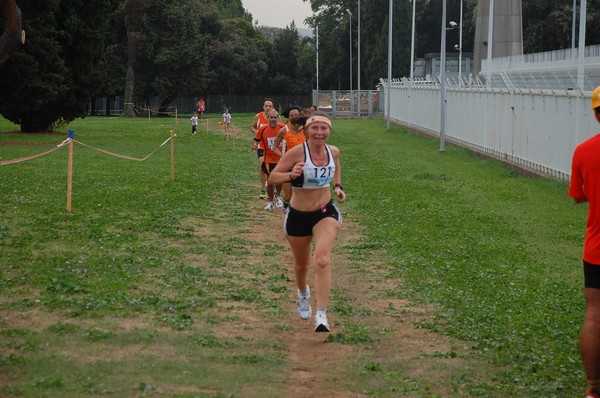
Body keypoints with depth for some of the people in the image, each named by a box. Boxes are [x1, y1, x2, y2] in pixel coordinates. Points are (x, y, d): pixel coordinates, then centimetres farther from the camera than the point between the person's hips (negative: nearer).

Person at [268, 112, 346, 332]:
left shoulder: (333, 151, -4)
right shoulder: (297, 152, -18)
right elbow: (272, 177, -17)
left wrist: (338, 186, 6)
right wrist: (291, 175, -35)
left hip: (326, 212, 1)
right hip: (299, 215, -1)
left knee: (322, 260, -23)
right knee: (301, 264, 19)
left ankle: (321, 316, -25)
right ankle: (303, 293, 55)